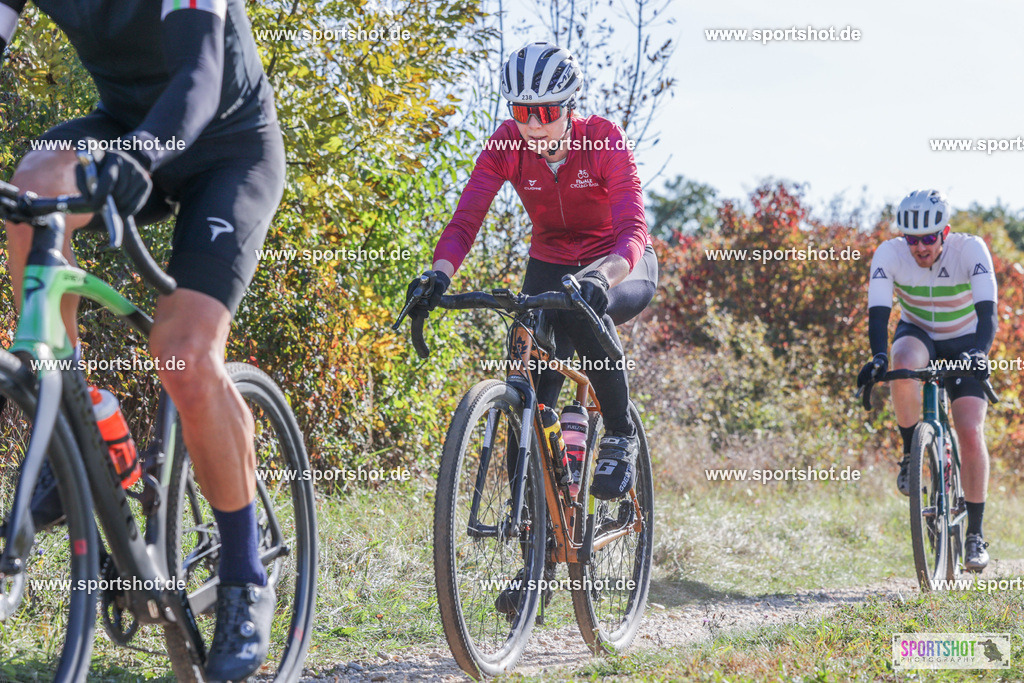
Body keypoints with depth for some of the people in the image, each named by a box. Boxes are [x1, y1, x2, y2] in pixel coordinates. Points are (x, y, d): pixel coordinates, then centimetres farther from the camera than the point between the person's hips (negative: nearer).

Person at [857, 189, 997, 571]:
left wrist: (979, 352, -52)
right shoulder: (890, 254, -22)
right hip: (917, 335, 1)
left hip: (965, 343, -1)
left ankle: (975, 534, -5)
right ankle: (911, 455, -15)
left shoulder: (970, 250, -26)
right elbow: (878, 311, -30)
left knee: (971, 433, -17)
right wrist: (878, 358, -47)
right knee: (903, 364, -37)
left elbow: (987, 310, -35)